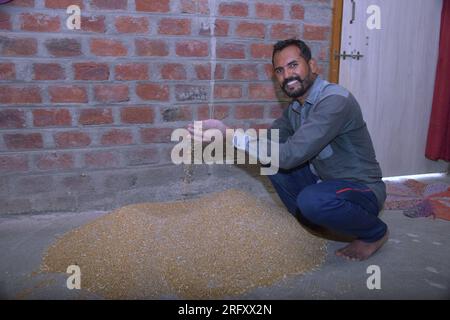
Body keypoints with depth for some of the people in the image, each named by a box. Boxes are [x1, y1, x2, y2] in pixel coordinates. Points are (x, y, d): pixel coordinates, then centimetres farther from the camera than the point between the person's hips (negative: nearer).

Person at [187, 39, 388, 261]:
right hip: (322, 180, 8)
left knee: (312, 200, -37)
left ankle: (375, 232, -5)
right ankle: (311, 222, 12)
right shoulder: (295, 107, 4)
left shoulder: (335, 101, -26)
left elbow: (290, 155, -34)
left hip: (362, 190, -8)